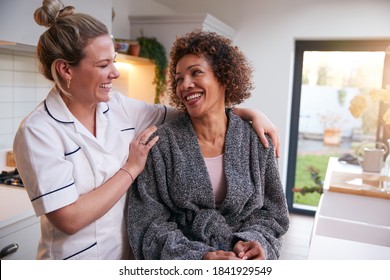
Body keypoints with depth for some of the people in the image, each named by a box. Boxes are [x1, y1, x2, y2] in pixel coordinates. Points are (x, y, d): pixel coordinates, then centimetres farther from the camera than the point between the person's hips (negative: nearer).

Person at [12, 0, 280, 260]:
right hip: (77, 264, -5)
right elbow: (69, 219, -23)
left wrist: (248, 112, -8)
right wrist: (132, 168, -18)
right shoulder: (38, 131, -18)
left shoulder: (120, 107, -4)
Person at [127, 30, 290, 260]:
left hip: (243, 259, 2)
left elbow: (271, 212, 6)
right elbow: (148, 222, -8)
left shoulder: (256, 141, -1)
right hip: (179, 268, -1)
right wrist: (198, 257, -19)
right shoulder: (161, 143, -7)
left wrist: (254, 241, -12)